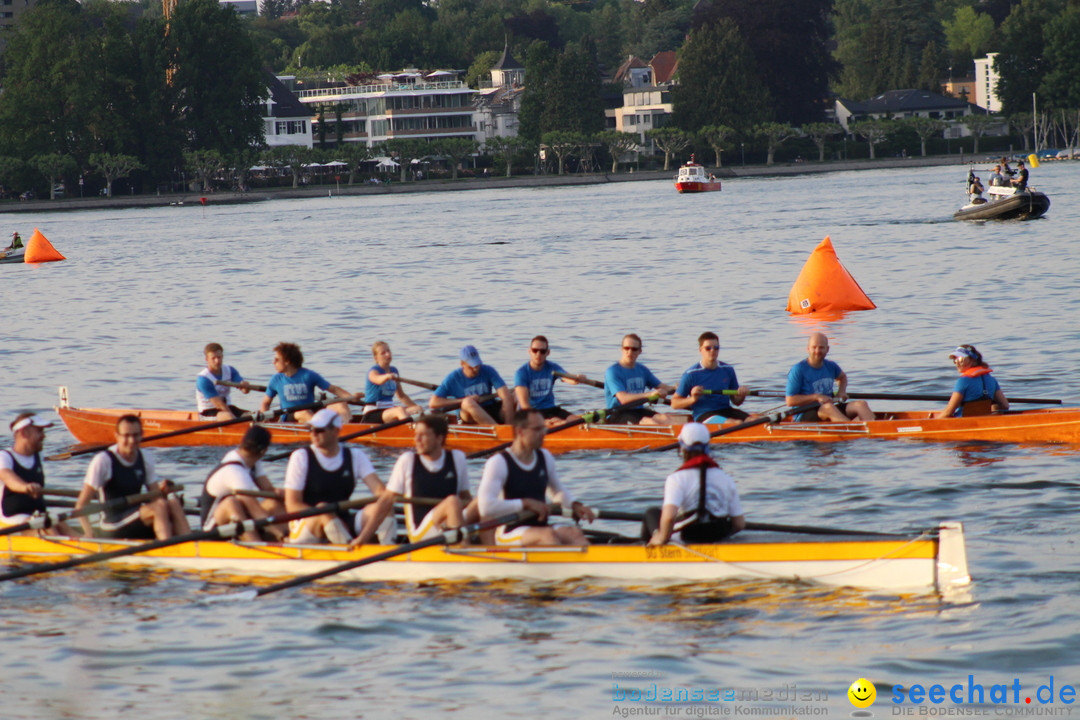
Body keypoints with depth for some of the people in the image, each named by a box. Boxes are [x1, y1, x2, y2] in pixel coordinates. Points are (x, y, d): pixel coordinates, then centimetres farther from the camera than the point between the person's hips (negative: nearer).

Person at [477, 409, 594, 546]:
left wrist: (575, 505, 8)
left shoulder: (545, 458, 13)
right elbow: (485, 508, -21)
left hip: (540, 527, 6)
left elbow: (558, 492, 30)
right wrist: (526, 503, -19)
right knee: (548, 534, -35)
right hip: (510, 533, -6)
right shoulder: (498, 463, -9)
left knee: (574, 532, -25)